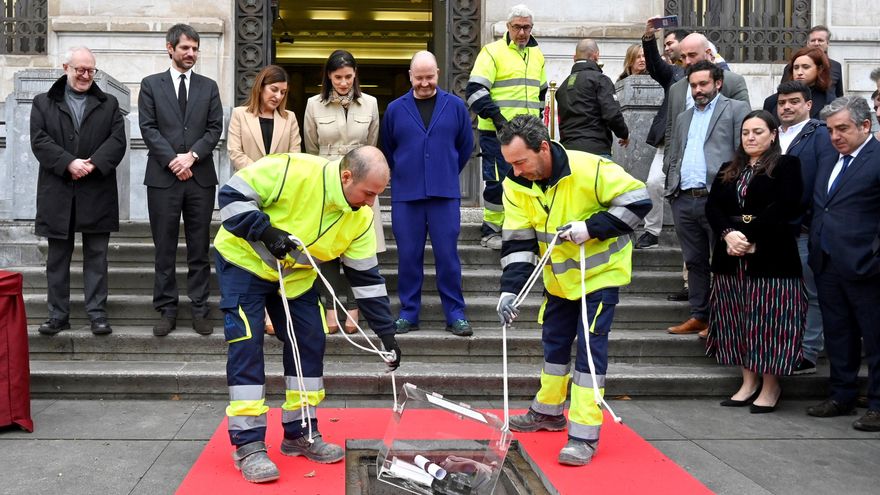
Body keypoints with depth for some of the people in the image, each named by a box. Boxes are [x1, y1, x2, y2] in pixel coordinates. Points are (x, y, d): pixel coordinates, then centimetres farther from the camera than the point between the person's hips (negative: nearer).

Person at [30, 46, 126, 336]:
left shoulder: (109, 104, 12)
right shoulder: (44, 103, 10)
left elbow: (117, 141, 0)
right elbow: (39, 141, -2)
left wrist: (93, 163, -16)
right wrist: (69, 163, -16)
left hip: (97, 192, 0)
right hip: (57, 192, 0)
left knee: (96, 255, 3)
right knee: (57, 256, 6)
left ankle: (97, 313, 9)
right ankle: (58, 315, 14)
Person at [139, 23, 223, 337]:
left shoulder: (208, 87, 12)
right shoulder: (151, 85, 8)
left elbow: (215, 128, 5)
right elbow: (148, 128, 0)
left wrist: (192, 155, -10)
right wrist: (172, 160, -11)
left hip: (201, 177, 1)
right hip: (163, 177, -1)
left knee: (199, 248, 4)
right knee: (165, 249, 3)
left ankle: (200, 309, 10)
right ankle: (167, 310, 10)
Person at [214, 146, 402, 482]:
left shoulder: (360, 218, -13)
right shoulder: (291, 171, -31)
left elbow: (366, 277, -6)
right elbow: (232, 195, -25)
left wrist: (386, 333, -7)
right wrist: (266, 231, -36)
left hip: (296, 274, 6)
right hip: (244, 260, -6)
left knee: (310, 342, 2)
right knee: (246, 345, -12)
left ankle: (300, 433, 16)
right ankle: (248, 445, -5)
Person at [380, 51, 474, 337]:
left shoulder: (455, 106, 4)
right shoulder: (395, 109, 6)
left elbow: (466, 146, 13)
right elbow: (387, 150, 16)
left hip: (445, 194, -1)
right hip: (405, 195, 1)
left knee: (447, 255, -1)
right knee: (408, 256, 5)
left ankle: (456, 315, 8)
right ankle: (408, 313, 15)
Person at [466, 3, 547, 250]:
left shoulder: (537, 54, 16)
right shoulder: (492, 52, -5)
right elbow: (475, 90, -12)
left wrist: (538, 116, 21)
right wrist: (495, 116, -17)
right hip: (497, 131, -6)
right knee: (498, 181, -4)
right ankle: (490, 230, 8)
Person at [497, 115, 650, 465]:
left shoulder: (589, 170, -28)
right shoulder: (517, 186, -12)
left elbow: (638, 201, -21)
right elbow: (518, 241, -9)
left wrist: (591, 228, -29)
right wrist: (510, 289, -19)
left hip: (600, 272, -6)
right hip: (559, 275, 6)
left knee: (590, 347, -9)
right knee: (555, 341, 17)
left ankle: (584, 434, -4)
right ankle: (549, 411, 37)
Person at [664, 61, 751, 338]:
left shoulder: (735, 109, 4)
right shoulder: (684, 118, 23)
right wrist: (672, 187, 10)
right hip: (684, 200, 6)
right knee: (695, 262, 10)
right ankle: (699, 316, 18)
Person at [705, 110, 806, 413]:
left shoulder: (787, 166, 1)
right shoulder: (728, 171, 17)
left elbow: (785, 208, -12)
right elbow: (712, 207, 5)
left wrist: (748, 236, -16)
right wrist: (728, 234, -14)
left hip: (770, 258, -5)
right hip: (731, 258, 5)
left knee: (767, 320, -2)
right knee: (738, 321, 8)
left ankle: (770, 386, 9)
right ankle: (749, 382, 18)